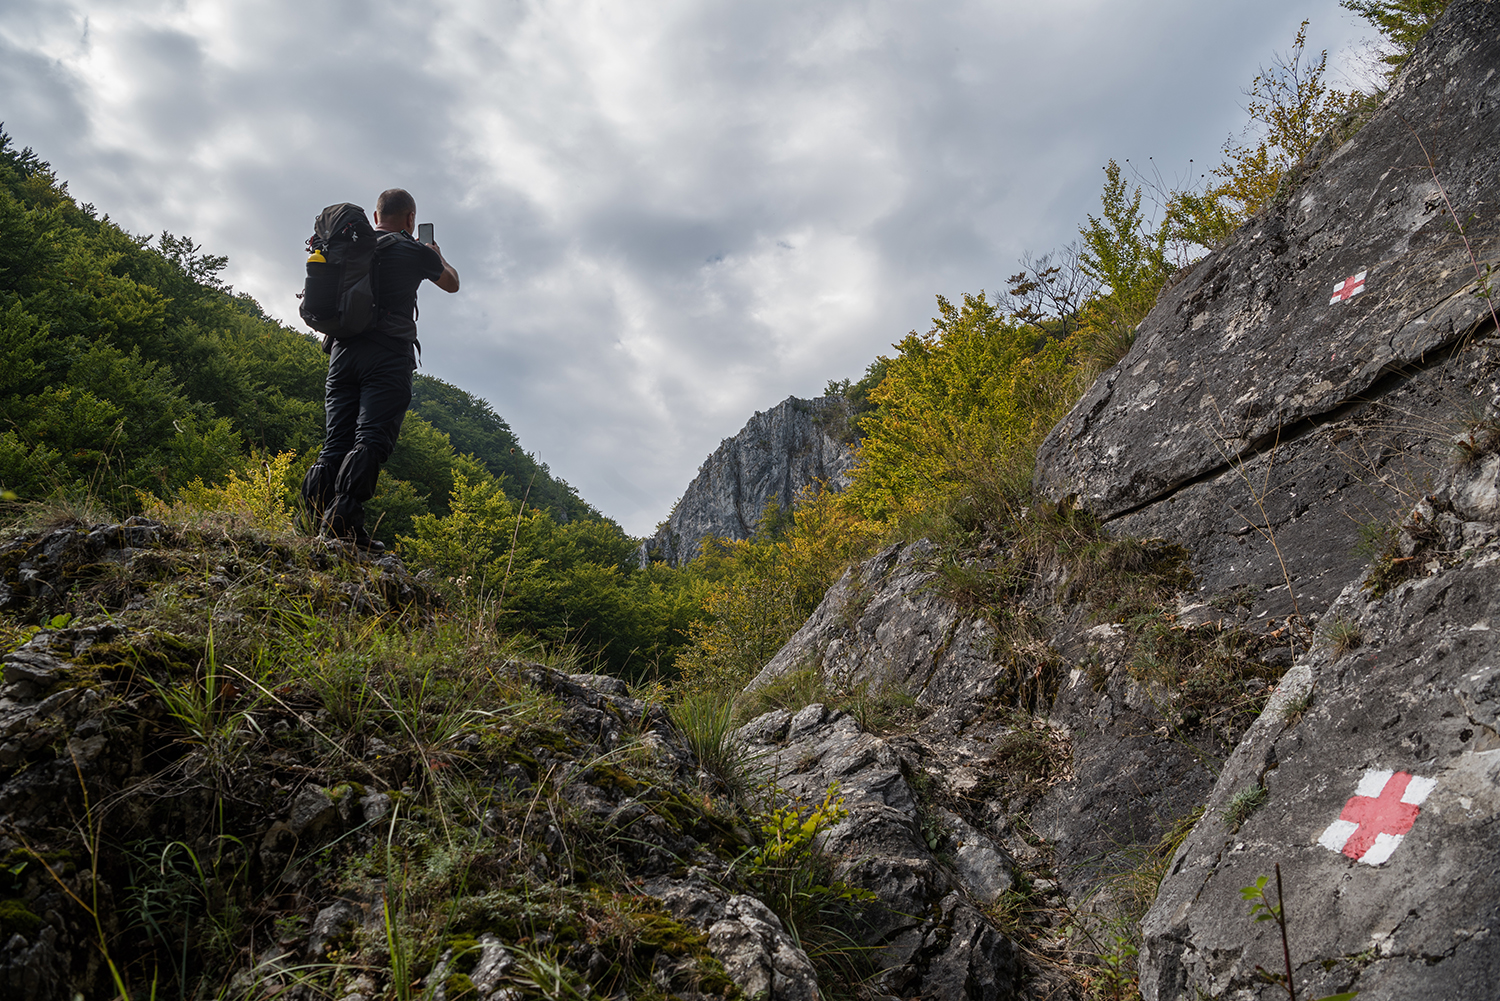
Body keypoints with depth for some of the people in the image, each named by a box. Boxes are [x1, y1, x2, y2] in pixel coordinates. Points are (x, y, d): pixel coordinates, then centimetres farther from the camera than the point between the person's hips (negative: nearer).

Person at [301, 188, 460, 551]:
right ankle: (344, 515, -27)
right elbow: (451, 284, 24)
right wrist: (438, 255, 46)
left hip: (344, 351, 5)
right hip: (389, 354, -5)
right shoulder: (414, 252, 5)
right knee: (372, 438, -13)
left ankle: (320, 517, -7)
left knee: (336, 440, 4)